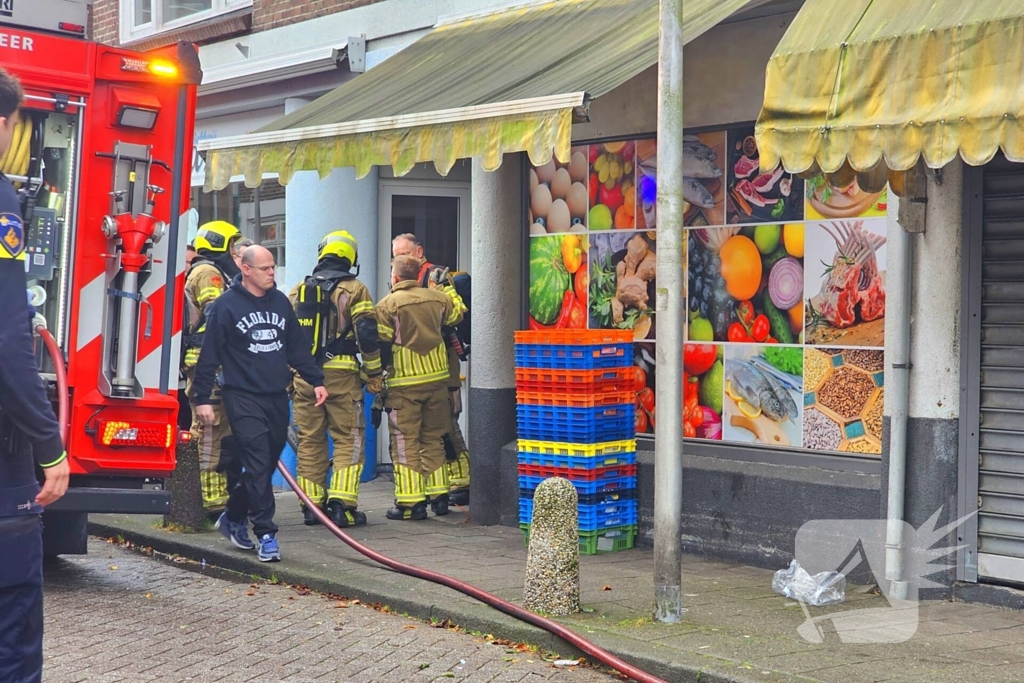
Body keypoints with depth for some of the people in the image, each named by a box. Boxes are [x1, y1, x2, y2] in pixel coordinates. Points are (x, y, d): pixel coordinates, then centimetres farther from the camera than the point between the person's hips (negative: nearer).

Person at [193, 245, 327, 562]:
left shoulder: (281, 301, 11)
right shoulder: (226, 305, -5)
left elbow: (297, 346, 18)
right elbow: (209, 354, -5)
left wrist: (316, 380, 12)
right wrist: (203, 398, -8)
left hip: (278, 397, 6)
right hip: (243, 397, -6)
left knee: (268, 463, 10)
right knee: (258, 467, -11)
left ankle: (233, 517, 30)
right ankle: (266, 534, -7)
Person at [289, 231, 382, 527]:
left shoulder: (297, 291, 13)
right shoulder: (354, 290, -1)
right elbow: (367, 335, -8)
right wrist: (374, 375, 0)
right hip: (341, 375, -4)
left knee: (309, 440, 9)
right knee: (348, 439, 1)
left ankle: (311, 505, 12)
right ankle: (342, 505, -6)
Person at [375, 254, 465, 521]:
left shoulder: (387, 305, -8)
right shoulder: (437, 298, 4)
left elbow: (381, 346, -9)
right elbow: (458, 314, 25)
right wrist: (445, 286, 38)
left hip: (404, 383, -5)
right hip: (437, 379, 5)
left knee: (405, 442, 0)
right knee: (433, 439, 15)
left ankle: (410, 502, -2)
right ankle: (439, 496, 18)